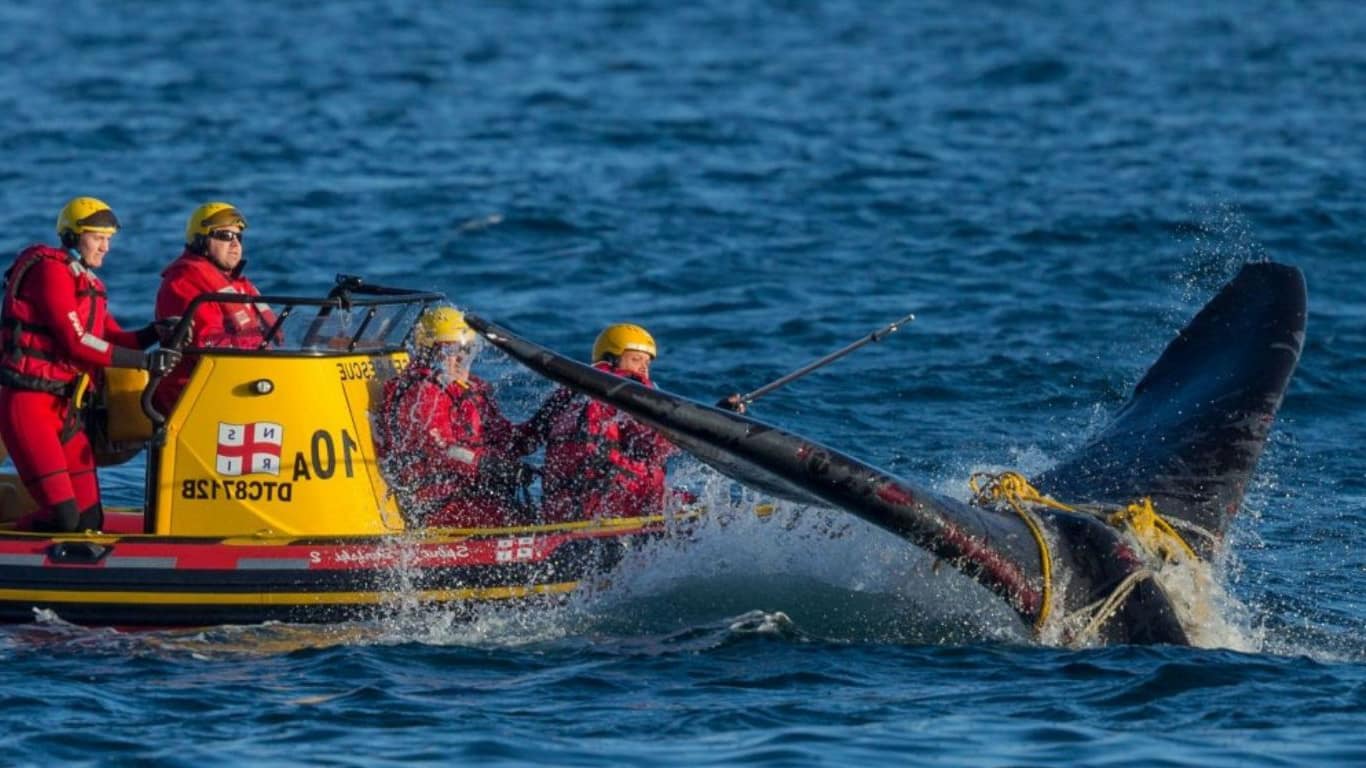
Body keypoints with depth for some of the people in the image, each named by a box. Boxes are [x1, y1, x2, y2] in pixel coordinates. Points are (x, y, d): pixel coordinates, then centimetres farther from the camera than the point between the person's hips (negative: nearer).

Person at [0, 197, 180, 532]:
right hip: (28, 404, -9)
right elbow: (76, 342, -17)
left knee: (89, 519, 5)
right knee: (64, 518, -17)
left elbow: (114, 339, 13)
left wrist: (155, 333, -7)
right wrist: (146, 362, -18)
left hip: (66, 410, 9)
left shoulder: (88, 282, 19)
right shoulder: (51, 270, -10)